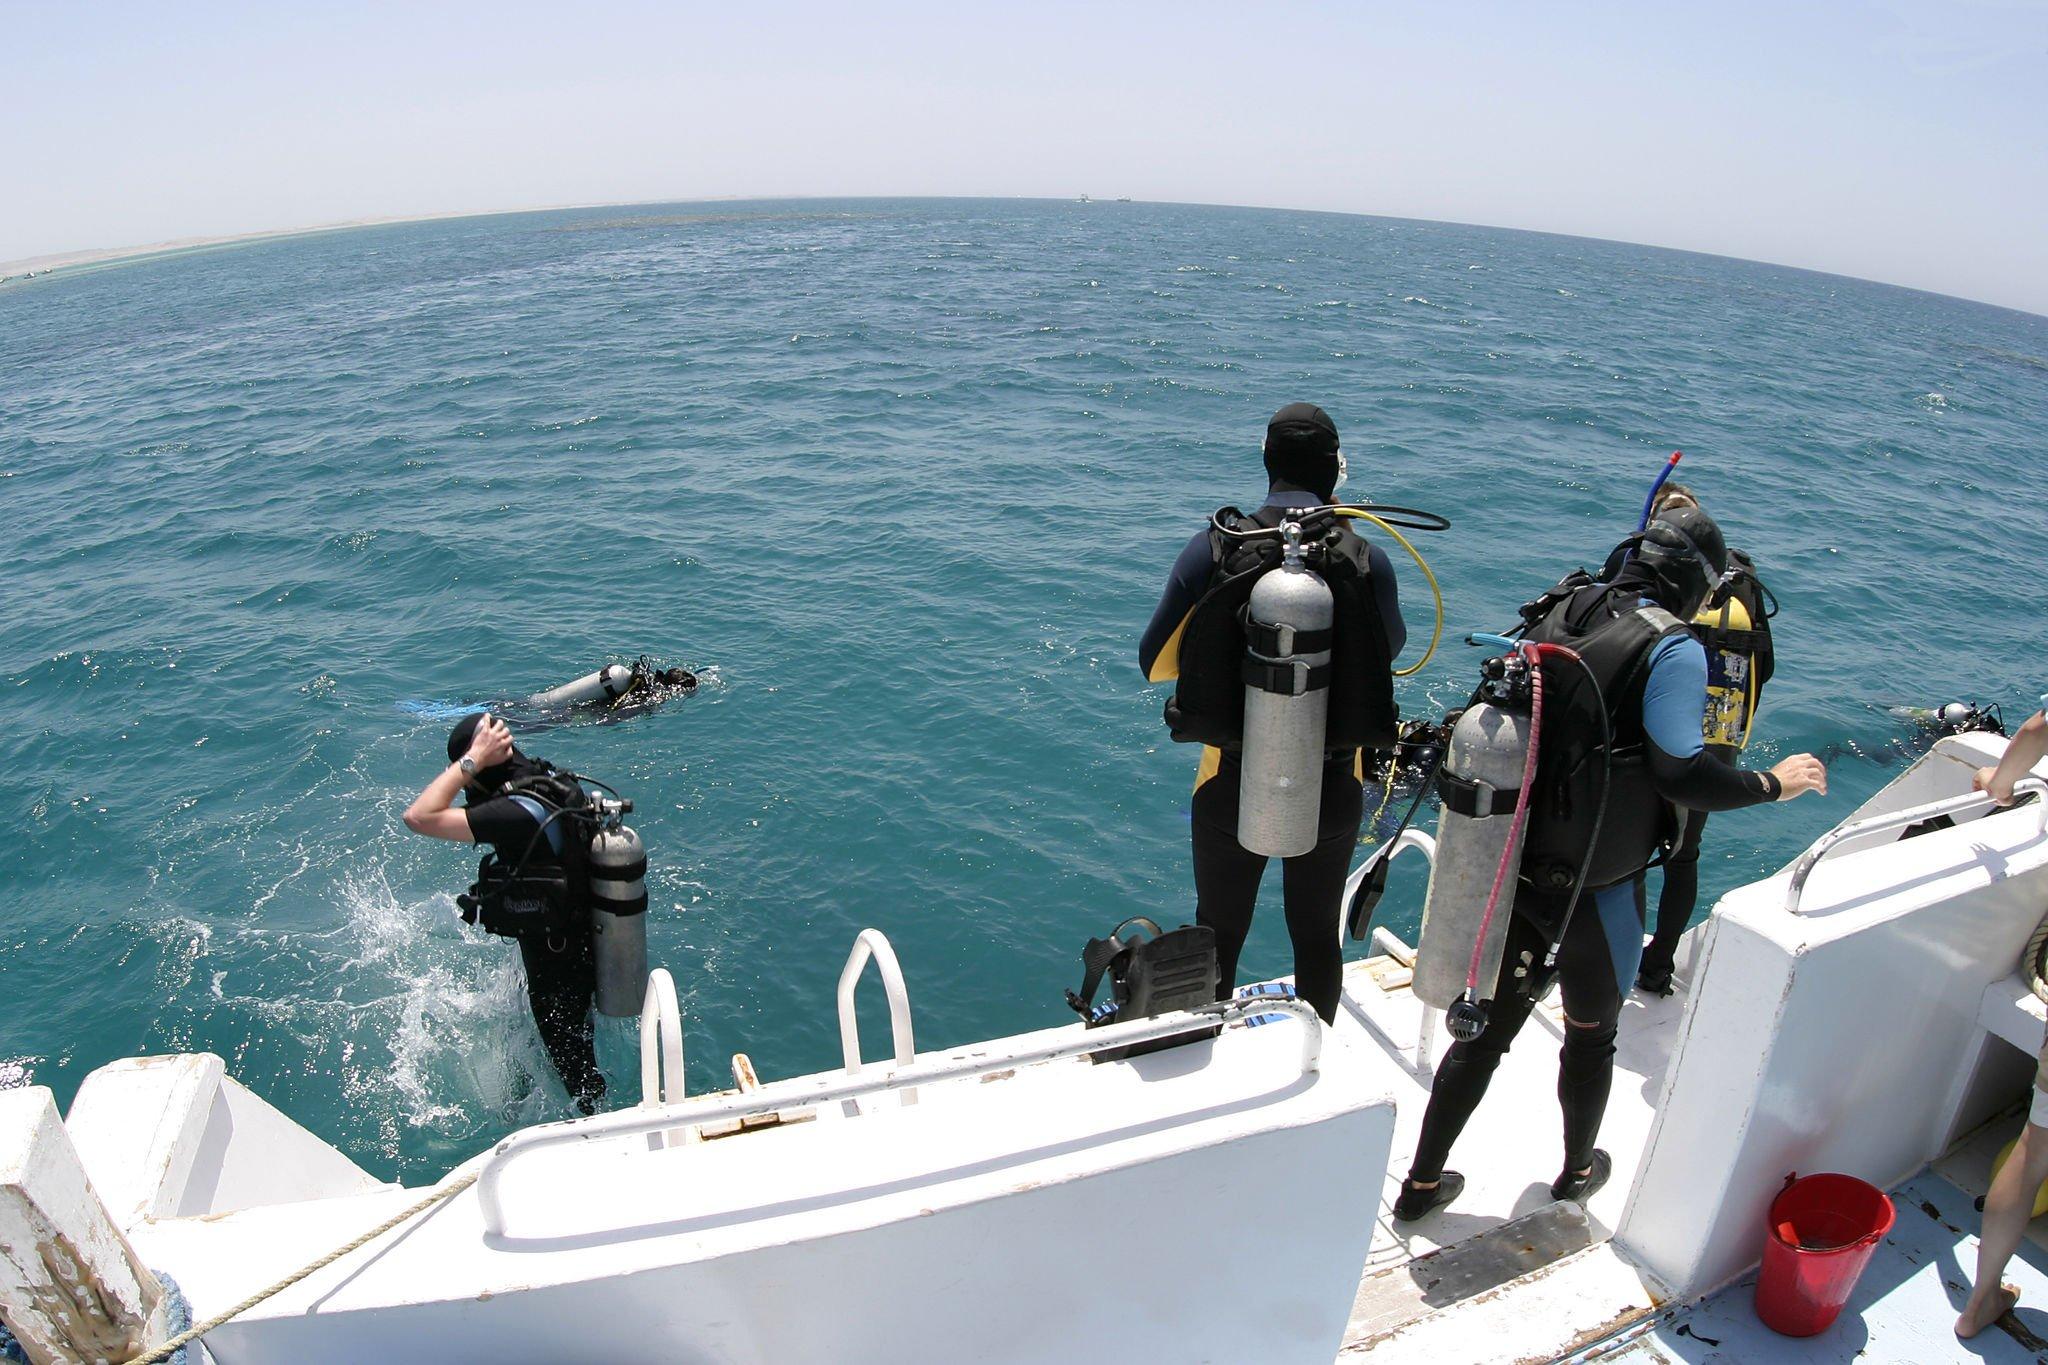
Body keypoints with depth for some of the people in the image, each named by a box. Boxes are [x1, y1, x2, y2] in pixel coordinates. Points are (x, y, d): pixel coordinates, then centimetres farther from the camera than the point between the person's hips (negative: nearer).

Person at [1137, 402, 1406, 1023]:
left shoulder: (1215, 549, -13)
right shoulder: (1367, 560, -11)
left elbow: (1154, 662, -5)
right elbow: (1391, 646, 10)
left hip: (1233, 787, -1)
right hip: (1332, 790, 1)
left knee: (1218, 936, 19)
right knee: (1317, 937, 21)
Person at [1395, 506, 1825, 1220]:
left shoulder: (1558, 610, 2)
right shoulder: (1673, 649, -17)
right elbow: (1682, 775, -19)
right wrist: (1775, 783, -2)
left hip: (1513, 865, 5)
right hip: (1591, 891, -5)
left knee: (1487, 1027, 17)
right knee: (1591, 1035, 21)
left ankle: (1422, 1182, 26)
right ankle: (1578, 1172, 45)